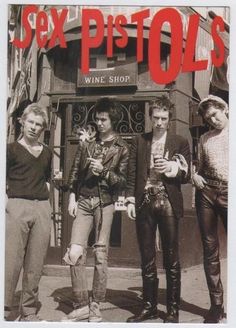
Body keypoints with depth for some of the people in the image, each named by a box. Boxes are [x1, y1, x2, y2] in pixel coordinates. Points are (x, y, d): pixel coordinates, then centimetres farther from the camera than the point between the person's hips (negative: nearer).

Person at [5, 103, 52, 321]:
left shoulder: (47, 153, 16)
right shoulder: (12, 149, 4)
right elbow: (4, 180, 1)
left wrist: (45, 199, 12)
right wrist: (7, 203, -8)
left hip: (42, 208, 4)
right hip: (17, 206, -4)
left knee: (35, 264, 4)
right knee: (11, 261, -8)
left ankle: (29, 312, 14)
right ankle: (5, 311, 1)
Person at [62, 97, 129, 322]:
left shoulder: (122, 148, 3)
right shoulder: (87, 143, 11)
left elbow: (122, 181, 0)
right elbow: (75, 172, 12)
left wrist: (104, 172, -14)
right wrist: (72, 198, 3)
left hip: (105, 203, -2)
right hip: (83, 201, 2)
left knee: (101, 254, 1)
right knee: (74, 252, -6)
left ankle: (95, 306, 12)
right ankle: (81, 305, 5)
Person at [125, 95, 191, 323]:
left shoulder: (180, 143, 6)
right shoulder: (139, 141, 11)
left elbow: (186, 175, 5)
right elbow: (132, 174, 8)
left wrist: (171, 167, -14)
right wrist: (130, 200, -1)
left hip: (168, 203, -2)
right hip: (144, 203, 2)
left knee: (171, 258, 1)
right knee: (147, 257, 9)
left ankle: (173, 309, 11)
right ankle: (149, 306, 20)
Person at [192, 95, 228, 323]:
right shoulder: (205, 138, 17)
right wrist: (194, 175, 3)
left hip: (227, 192, -4)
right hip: (206, 192, 4)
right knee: (210, 249, 6)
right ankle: (216, 304, 15)